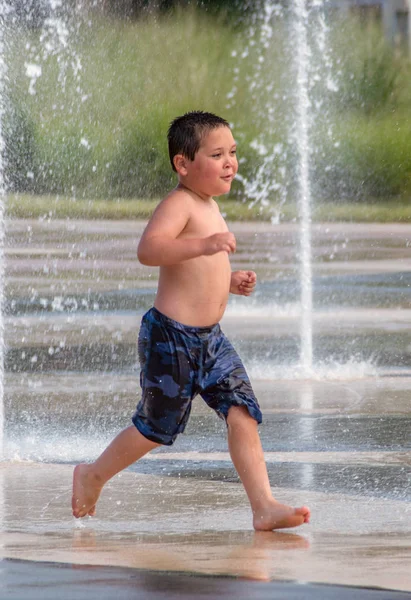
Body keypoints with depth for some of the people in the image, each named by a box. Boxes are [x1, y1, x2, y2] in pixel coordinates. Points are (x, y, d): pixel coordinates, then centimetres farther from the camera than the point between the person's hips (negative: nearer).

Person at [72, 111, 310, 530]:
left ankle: (264, 507, -10)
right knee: (157, 426, 4)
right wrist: (204, 245, -44)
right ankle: (93, 475, 28)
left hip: (209, 338, 8)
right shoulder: (179, 204, -15)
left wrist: (231, 281, 15)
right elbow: (149, 249, -33)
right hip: (170, 337, -8)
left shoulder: (208, 206, 16)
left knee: (243, 413, -6)